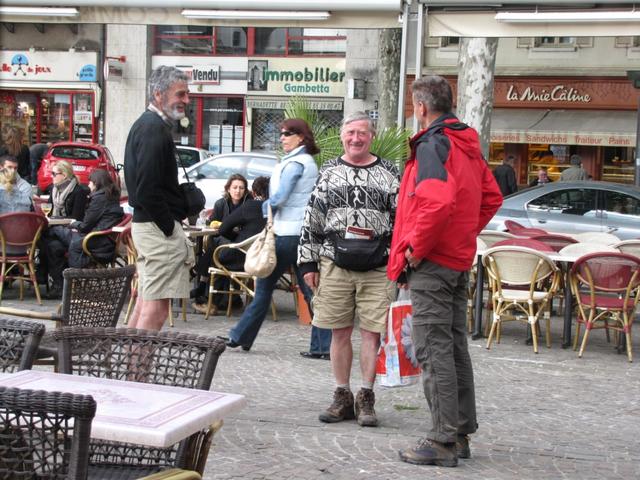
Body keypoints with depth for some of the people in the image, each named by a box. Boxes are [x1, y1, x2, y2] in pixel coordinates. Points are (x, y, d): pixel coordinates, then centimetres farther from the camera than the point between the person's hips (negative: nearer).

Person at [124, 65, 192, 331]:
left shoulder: (144, 124, 17)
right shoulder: (155, 129, -16)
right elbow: (148, 191, -23)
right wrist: (169, 228, -16)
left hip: (145, 222, 11)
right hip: (160, 227, -11)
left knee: (145, 302, 16)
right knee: (157, 307, -9)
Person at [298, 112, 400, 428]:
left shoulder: (389, 173, 5)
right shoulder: (329, 172, 9)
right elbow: (312, 219, 9)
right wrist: (308, 262, 5)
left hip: (378, 269, -1)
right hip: (335, 264, 1)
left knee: (372, 332, -1)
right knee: (339, 332, 6)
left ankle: (366, 399, 10)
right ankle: (342, 398, 17)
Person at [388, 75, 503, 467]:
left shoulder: (432, 144, -14)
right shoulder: (468, 146, 14)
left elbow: (439, 201, -28)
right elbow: (492, 198, 20)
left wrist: (415, 248, -18)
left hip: (432, 262, -9)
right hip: (460, 259, 10)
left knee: (434, 350, -7)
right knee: (455, 347, 14)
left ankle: (443, 442, -6)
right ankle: (461, 433, 22)